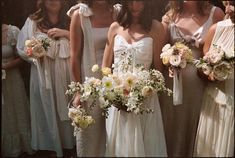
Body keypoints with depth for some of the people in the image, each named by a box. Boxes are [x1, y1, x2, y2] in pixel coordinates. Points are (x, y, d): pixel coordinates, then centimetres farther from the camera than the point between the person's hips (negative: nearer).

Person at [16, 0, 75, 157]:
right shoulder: (33, 21, 4)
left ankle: (69, 145, 22)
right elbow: (22, 49, 5)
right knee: (47, 110, 6)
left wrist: (66, 33, -10)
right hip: (43, 75, -1)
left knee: (66, 110, 6)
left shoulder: (69, 22, 10)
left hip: (66, 75, 1)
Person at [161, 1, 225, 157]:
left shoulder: (215, 14, -2)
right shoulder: (170, 16, 3)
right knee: (171, 127, 13)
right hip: (172, 83, 1)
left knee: (194, 127, 13)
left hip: (200, 83, -1)